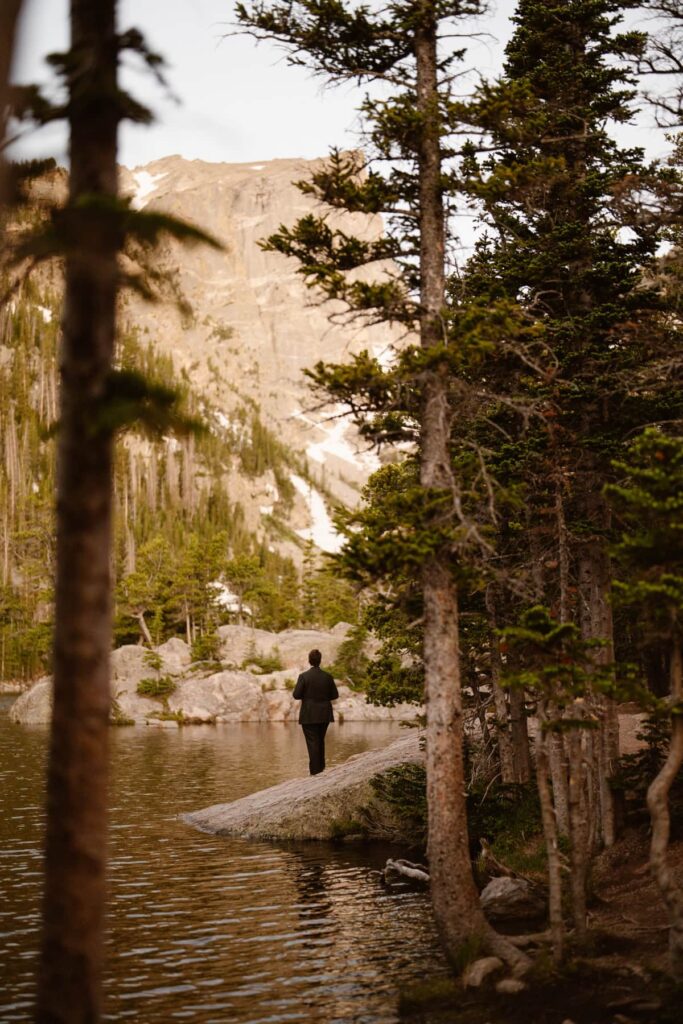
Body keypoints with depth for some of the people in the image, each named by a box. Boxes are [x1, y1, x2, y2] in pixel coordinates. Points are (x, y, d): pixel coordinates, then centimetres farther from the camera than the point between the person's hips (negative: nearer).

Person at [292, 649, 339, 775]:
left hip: (309, 716, -4)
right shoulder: (328, 676, -1)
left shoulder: (304, 676, -11)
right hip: (324, 715, 4)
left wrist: (306, 695, 6)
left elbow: (296, 695, -13)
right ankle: (321, 767, 24)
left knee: (312, 742, -1)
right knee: (320, 741, 19)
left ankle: (315, 771, -4)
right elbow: (334, 695, 3)